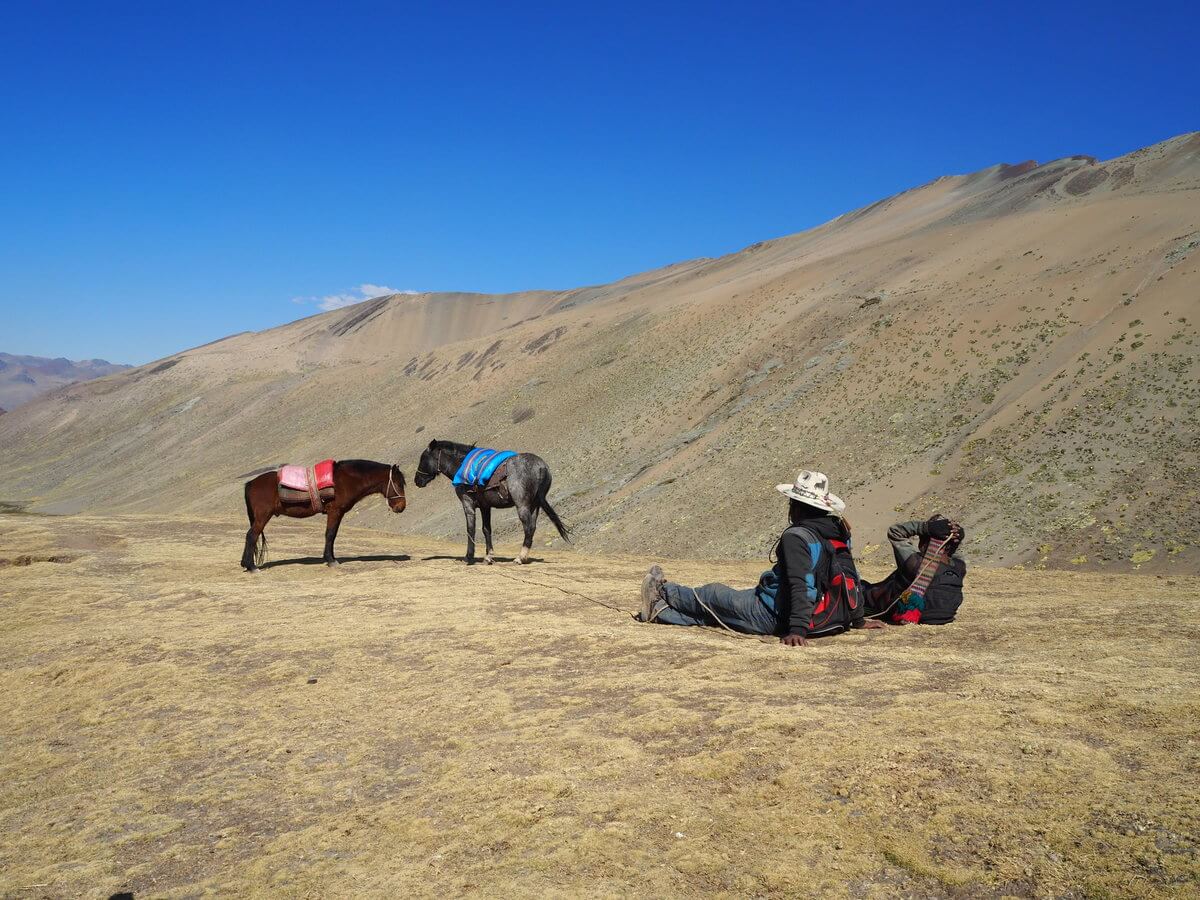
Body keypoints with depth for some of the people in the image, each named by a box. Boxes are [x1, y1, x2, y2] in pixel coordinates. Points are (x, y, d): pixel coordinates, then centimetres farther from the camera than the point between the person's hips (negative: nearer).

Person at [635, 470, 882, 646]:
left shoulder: (796, 537, -22)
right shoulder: (837, 535, 4)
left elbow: (800, 586, -31)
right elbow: (852, 578, 11)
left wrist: (797, 629, -35)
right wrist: (858, 620, 21)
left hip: (773, 617, -8)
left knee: (711, 595, 15)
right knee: (714, 611, 19)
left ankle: (664, 591, 37)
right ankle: (661, 612, 26)